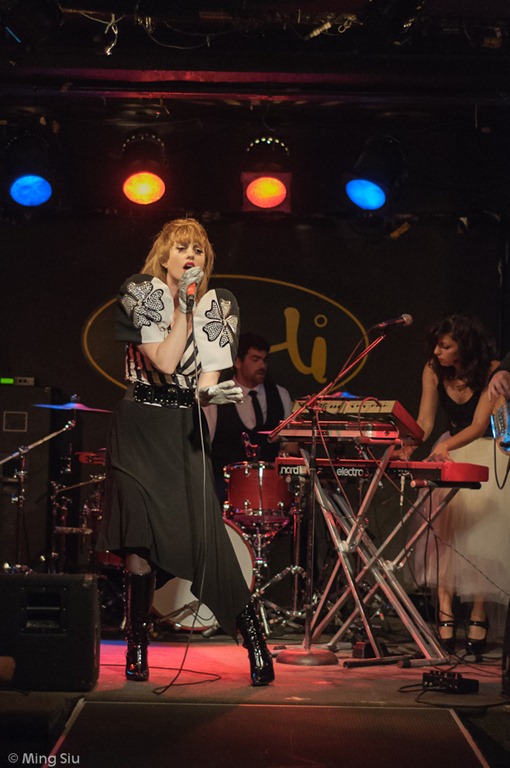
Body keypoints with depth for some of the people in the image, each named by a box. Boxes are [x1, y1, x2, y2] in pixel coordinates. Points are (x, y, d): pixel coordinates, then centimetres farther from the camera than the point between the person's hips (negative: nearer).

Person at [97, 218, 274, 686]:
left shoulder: (217, 306, 7)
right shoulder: (140, 294, -2)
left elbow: (207, 379, 0)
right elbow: (165, 361, -12)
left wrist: (212, 393, -22)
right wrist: (184, 307, -12)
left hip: (186, 431, 2)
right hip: (140, 428, -1)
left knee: (207, 538, -7)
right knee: (140, 540, -5)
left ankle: (256, 647, -1)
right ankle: (137, 651, 7)